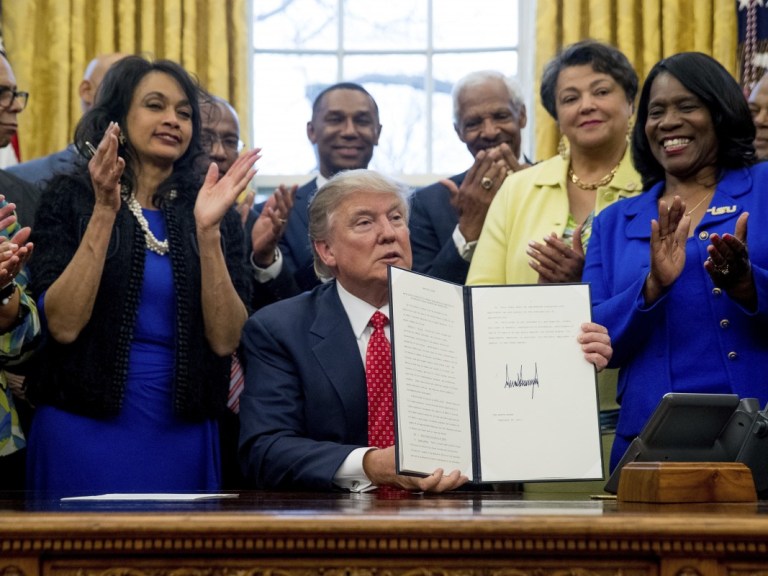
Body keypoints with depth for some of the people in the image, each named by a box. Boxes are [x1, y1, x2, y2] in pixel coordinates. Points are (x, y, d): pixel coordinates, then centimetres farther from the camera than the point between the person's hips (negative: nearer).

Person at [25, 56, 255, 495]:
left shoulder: (218, 212, 5)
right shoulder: (72, 197, -1)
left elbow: (226, 339, -5)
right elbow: (63, 324, -12)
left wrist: (207, 230, -15)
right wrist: (104, 213, -17)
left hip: (184, 437, 2)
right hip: (85, 431, -2)